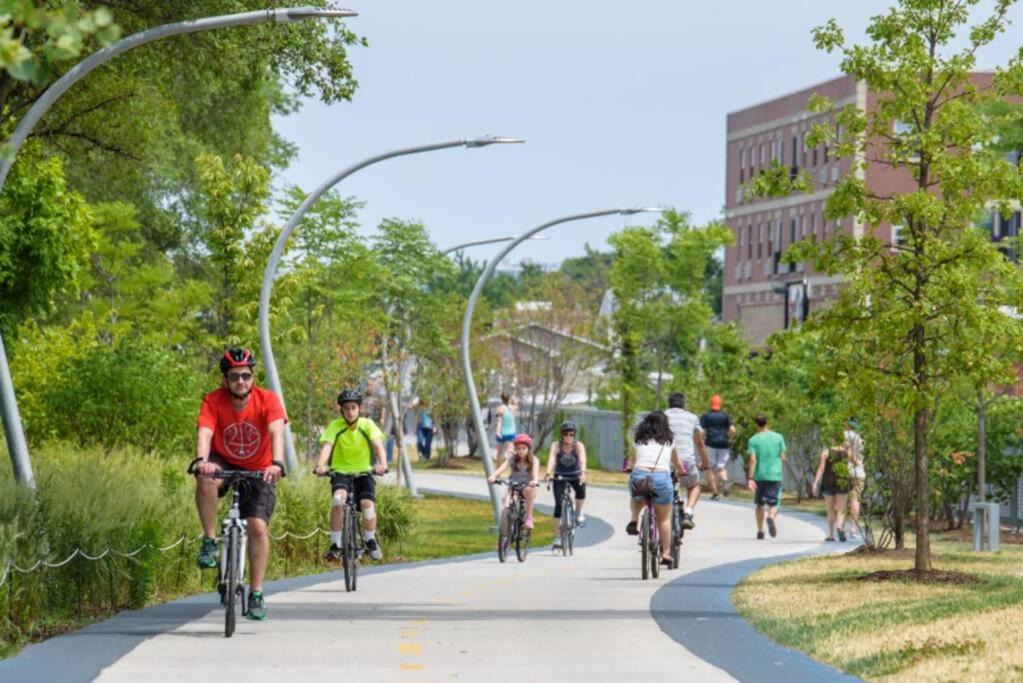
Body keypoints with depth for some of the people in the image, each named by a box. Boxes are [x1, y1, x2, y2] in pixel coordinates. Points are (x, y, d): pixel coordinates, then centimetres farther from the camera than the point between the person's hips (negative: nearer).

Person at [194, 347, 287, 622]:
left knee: (258, 527, -14)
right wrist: (201, 461, -53)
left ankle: (256, 593, -3)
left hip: (258, 471, 0)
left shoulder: (267, 400, -19)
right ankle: (209, 542, -20)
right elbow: (204, 434, -32)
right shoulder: (213, 401, -18)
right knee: (206, 480, -35)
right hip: (224, 464, 0)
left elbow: (276, 432, -33)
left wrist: (276, 464, -51)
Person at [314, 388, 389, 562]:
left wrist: (382, 463, -42)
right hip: (341, 471, -1)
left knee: (367, 503, -22)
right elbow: (327, 446, -23)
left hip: (363, 472, 1)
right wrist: (320, 465, -43)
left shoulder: (367, 425, -7)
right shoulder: (335, 426, -9)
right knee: (338, 499, -30)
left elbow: (378, 445, -21)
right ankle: (335, 545, -20)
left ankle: (371, 541, 5)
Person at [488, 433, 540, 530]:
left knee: (528, 490, -37)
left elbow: (535, 471, -23)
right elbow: (503, 467, -18)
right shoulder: (512, 459, 0)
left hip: (527, 486, -1)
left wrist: (535, 480, -47)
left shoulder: (533, 460, -4)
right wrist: (493, 476, -38)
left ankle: (529, 517, -23)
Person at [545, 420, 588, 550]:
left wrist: (583, 472, -50)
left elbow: (582, 459, -32)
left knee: (581, 490, -33)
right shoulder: (556, 446, -14)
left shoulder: (579, 446, -15)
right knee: (558, 504, -10)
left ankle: (579, 512, -3)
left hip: (575, 476, 0)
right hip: (560, 477, 0)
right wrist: (548, 474, -46)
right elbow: (551, 460, -29)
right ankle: (557, 539, -5)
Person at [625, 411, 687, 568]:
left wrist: (629, 467, 57)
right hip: (662, 477, -1)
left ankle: (634, 521, 11)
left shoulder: (639, 439, 18)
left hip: (639, 476, 1)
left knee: (636, 499, 36)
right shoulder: (669, 440, 17)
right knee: (664, 518, 17)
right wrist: (683, 472, 53)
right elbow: (677, 463, 32)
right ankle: (666, 554, 17)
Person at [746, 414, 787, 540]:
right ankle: (771, 517, -33)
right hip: (775, 475, 0)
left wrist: (750, 478, -12)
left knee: (760, 504, 15)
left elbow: (753, 460, -10)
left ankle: (760, 531, 17)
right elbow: (783, 457, 4)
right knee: (772, 503, -1)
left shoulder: (753, 440, -3)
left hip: (759, 476, 0)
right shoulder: (778, 437, 2)